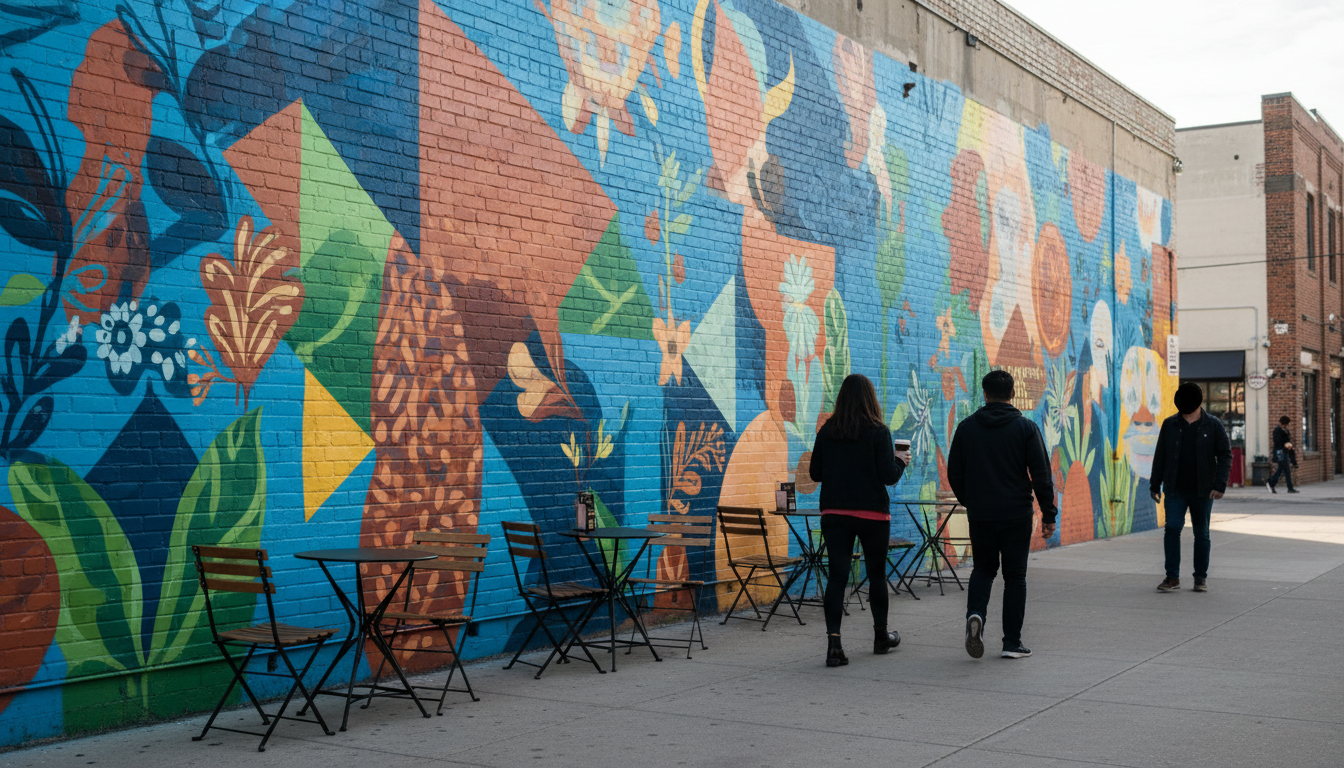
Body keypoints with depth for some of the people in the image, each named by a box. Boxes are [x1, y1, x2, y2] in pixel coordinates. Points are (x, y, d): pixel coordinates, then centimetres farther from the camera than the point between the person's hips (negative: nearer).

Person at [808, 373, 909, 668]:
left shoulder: (827, 431, 0)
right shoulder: (878, 431, -10)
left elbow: (815, 473, 5)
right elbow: (889, 476, -12)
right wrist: (901, 461, 8)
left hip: (834, 512, 2)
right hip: (872, 513, -2)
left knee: (837, 576, -1)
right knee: (877, 574, 15)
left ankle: (834, 643, -13)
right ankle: (881, 637, 31)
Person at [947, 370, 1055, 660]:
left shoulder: (967, 428, 2)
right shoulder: (1026, 428, -4)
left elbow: (954, 473, 6)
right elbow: (1041, 475, -7)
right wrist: (1048, 514, -1)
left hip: (980, 515, 2)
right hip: (1016, 515, -2)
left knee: (983, 568, 18)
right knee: (1015, 575, 7)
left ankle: (975, 614, -10)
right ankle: (1012, 642, 8)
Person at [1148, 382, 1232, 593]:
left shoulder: (1213, 426, 1)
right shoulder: (1170, 425, 6)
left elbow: (1225, 455, -1)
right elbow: (1160, 456, 11)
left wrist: (1219, 484, -12)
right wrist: (1155, 484, 8)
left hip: (1202, 491, -1)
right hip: (1175, 490, 1)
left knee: (1202, 534, 7)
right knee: (1172, 529, -9)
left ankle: (1201, 578, 17)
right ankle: (1172, 577, -2)